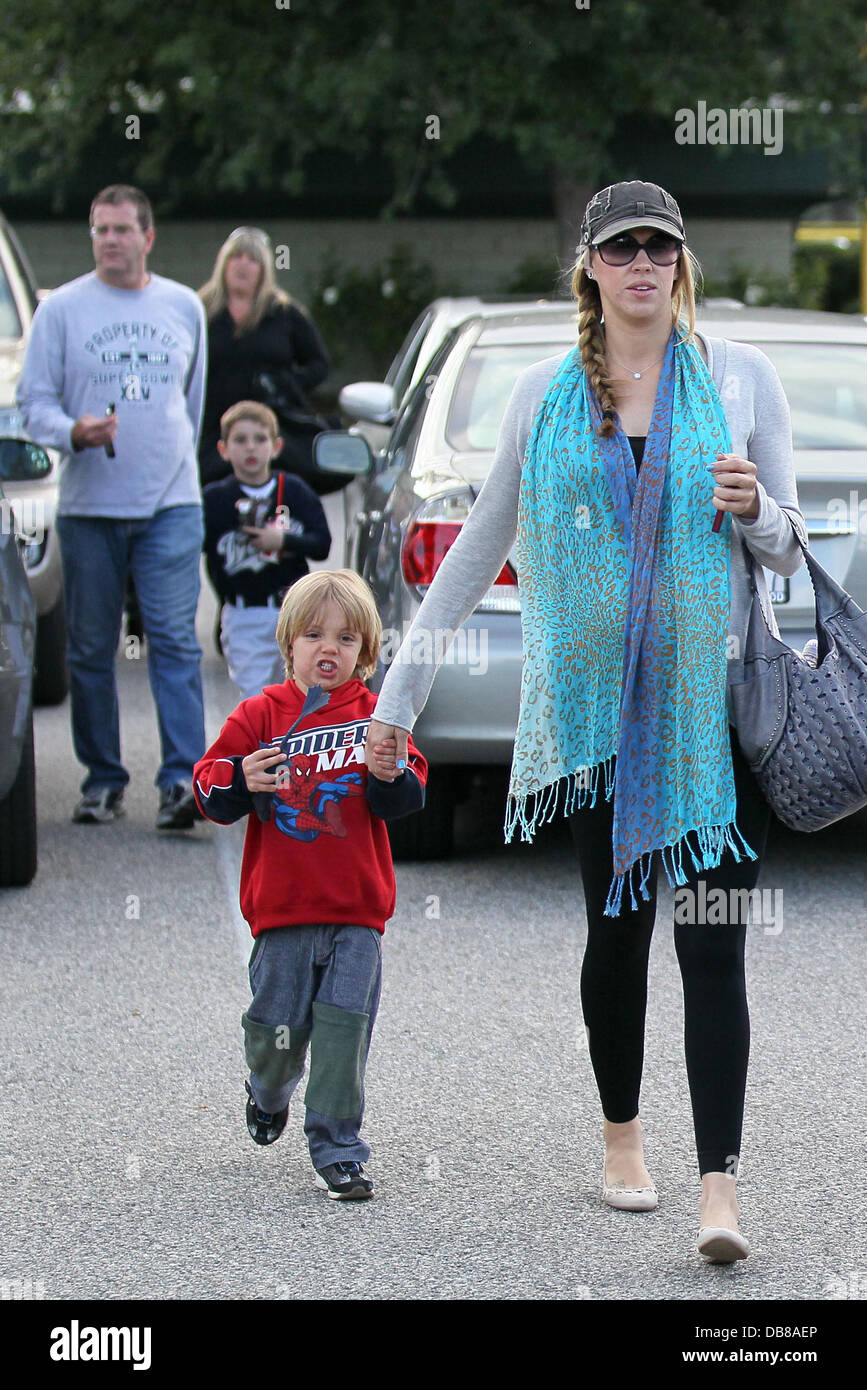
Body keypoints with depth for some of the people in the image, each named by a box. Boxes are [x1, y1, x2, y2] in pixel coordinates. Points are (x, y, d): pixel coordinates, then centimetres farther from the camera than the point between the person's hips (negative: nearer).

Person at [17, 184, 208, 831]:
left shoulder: (185, 306, 10)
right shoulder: (62, 308, 3)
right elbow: (34, 399, 1)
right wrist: (74, 432, -18)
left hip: (171, 503, 0)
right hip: (90, 506, 0)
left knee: (175, 640, -10)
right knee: (91, 649, 5)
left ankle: (183, 779, -14)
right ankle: (102, 781, 15)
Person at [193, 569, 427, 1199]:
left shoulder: (375, 715, 6)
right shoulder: (260, 715, 3)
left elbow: (408, 799, 4)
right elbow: (210, 790, 2)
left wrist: (390, 776, -17)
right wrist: (240, 783, -19)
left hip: (357, 910, 0)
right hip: (282, 906, 0)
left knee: (344, 1023, -6)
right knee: (278, 1025, 6)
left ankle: (337, 1147, 0)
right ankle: (269, 1093, 39)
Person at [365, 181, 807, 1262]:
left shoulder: (739, 376, 4)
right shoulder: (548, 393, 7)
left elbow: (790, 549, 10)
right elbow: (479, 547, 13)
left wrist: (754, 511, -14)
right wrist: (400, 689, 11)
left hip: (713, 696, -1)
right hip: (593, 698, 2)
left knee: (712, 943, -9)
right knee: (618, 923, 7)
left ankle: (719, 1186, -12)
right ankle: (621, 1137, 27)